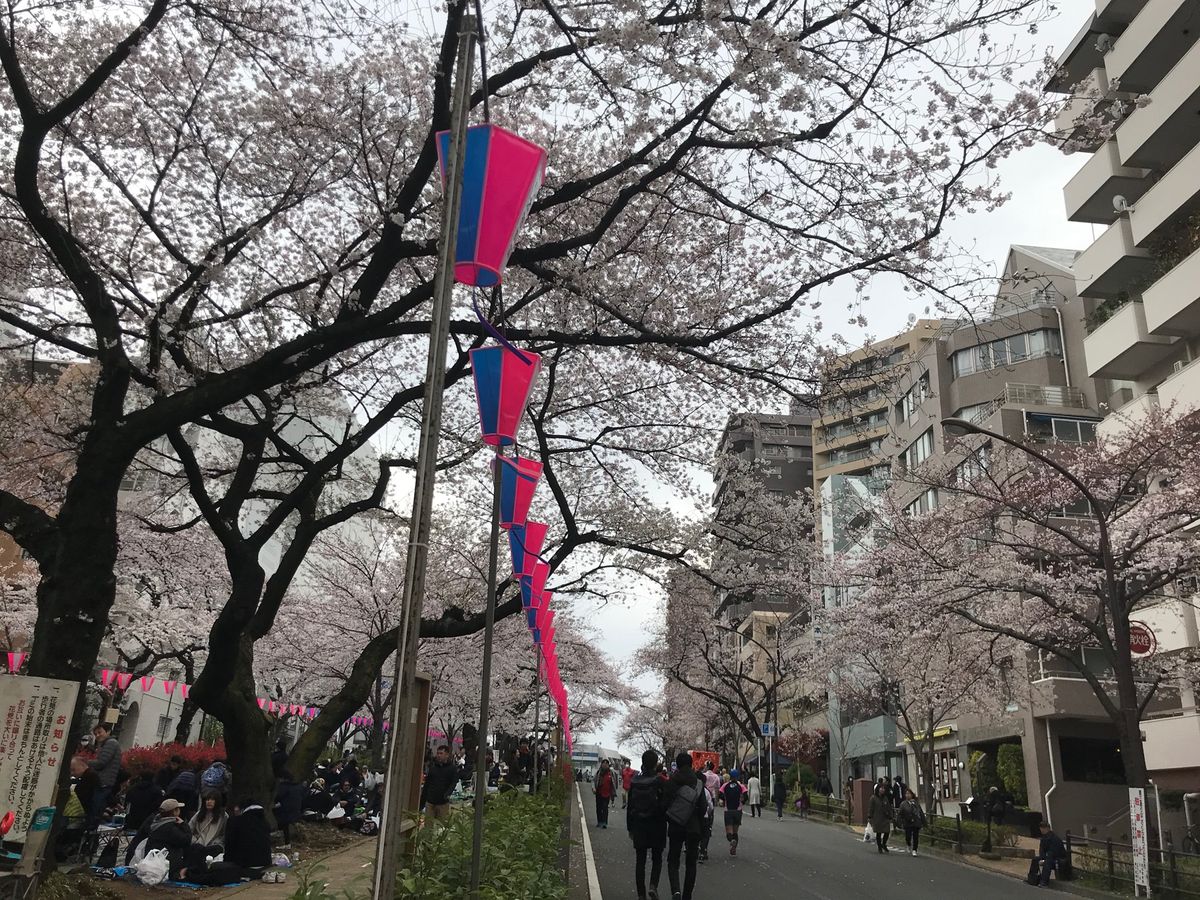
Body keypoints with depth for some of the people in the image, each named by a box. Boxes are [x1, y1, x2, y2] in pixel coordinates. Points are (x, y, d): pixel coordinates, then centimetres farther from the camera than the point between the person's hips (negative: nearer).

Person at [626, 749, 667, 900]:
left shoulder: (634, 781, -1)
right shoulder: (659, 781, -13)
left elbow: (629, 805, 4)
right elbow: (664, 805, -12)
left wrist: (630, 827, 13)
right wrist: (668, 824, -1)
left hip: (639, 825, 3)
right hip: (656, 825, -3)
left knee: (640, 860, 11)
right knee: (657, 859, 11)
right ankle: (653, 886, -9)